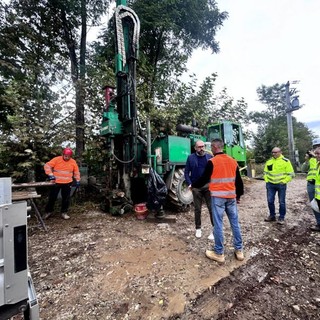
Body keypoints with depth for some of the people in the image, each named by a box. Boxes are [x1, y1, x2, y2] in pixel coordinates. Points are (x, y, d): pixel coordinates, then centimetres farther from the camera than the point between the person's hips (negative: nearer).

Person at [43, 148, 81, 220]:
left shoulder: (73, 162, 1)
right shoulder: (56, 159, -7)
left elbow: (76, 172, 10)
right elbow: (47, 166, -9)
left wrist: (77, 180, 5)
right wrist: (51, 175, -20)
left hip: (67, 183, 2)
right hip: (56, 183, -1)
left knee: (66, 199, 7)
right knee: (52, 197, 9)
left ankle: (64, 212, 22)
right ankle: (48, 211, 29)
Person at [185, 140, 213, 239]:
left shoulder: (210, 156, 5)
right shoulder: (191, 158, 2)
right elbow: (186, 172, 2)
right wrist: (189, 184, -8)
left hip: (208, 186, 0)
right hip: (196, 187, 0)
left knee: (212, 207, 1)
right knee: (197, 209, 11)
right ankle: (198, 228, 27)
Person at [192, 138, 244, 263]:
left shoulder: (212, 162, -10)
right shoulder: (233, 161, 7)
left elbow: (204, 179, -5)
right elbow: (239, 181, 13)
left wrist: (193, 185, 12)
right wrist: (239, 194, 25)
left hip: (217, 197, -5)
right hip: (231, 196, 6)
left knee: (218, 224, 3)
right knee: (235, 222, 15)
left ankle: (219, 253, 14)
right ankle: (239, 250, 27)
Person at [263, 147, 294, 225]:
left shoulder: (286, 161, -4)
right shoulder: (269, 161, 7)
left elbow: (291, 174, -3)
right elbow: (265, 172, 16)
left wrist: (284, 181, -9)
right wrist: (266, 180, 5)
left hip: (281, 185, -3)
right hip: (270, 184, 4)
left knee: (281, 202, 6)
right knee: (270, 201, 7)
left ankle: (281, 217, 19)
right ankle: (272, 216, 22)